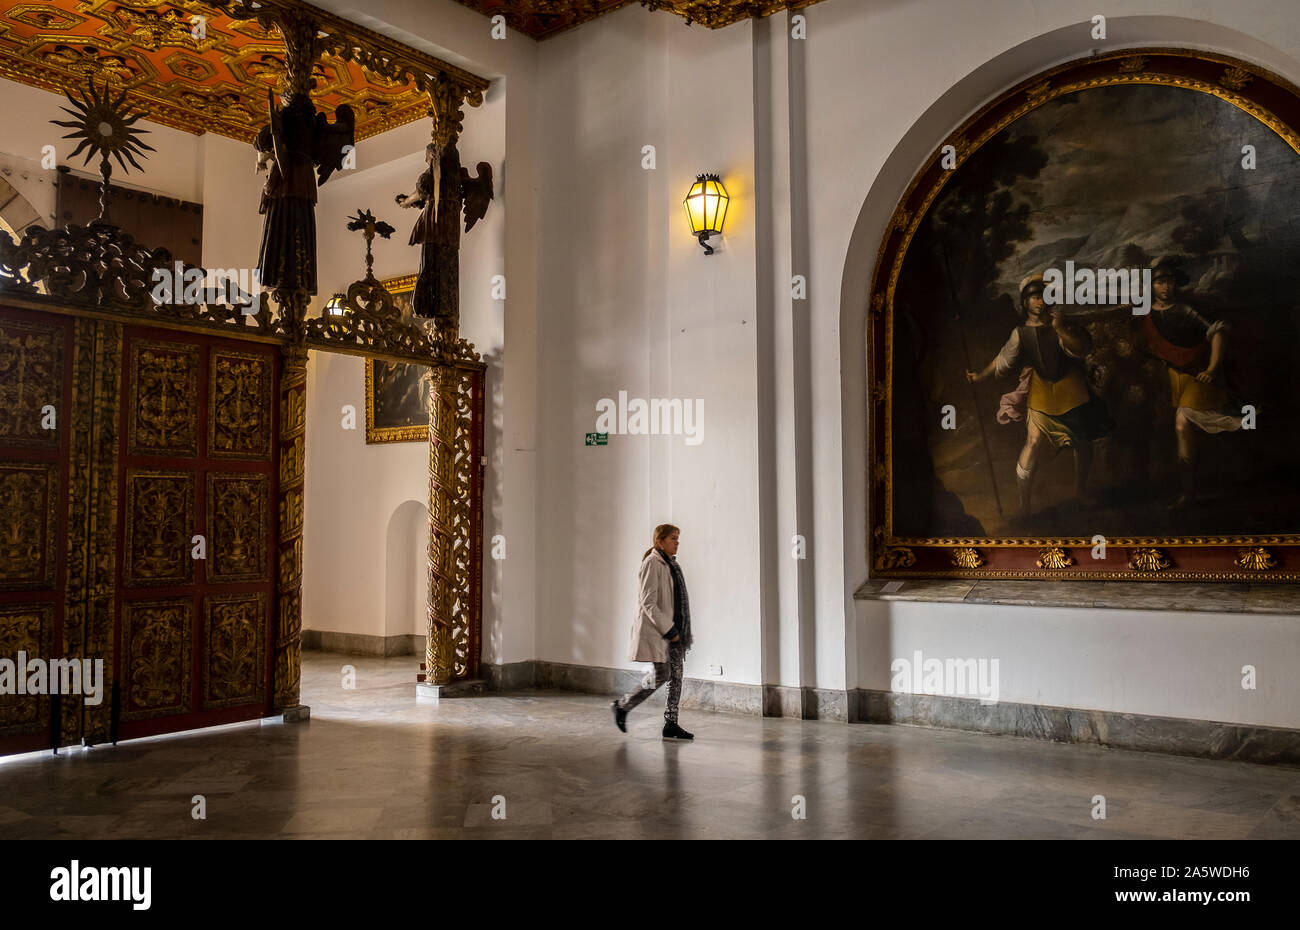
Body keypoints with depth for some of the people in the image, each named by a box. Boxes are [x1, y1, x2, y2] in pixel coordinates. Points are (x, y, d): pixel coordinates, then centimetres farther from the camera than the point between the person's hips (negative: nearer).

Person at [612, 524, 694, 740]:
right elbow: (648, 603, -18)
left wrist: (679, 630, 15)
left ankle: (671, 724, 12)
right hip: (656, 629, -9)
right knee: (660, 675, -8)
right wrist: (668, 629, -19)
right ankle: (622, 706, 10)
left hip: (673, 628, 9)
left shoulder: (672, 564, 15)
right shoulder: (652, 563, -13)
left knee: (676, 675, 5)